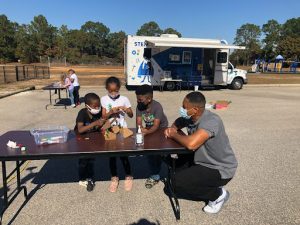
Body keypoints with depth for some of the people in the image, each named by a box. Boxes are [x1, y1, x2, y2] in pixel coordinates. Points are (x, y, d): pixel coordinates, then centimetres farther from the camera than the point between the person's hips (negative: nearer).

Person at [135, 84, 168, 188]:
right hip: (148, 130, 4)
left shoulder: (157, 106, -29)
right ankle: (155, 175, 6)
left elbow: (156, 126, -35)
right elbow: (139, 123, -21)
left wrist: (148, 131, -54)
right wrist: (141, 129, -43)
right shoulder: (139, 106, -17)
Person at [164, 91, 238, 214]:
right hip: (204, 160, 9)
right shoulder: (190, 117, -6)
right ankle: (208, 185, 17)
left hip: (220, 169, -9)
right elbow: (178, 122, 17)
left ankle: (218, 194, 3)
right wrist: (172, 129, -8)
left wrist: (174, 135, -24)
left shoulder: (211, 121, -31)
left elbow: (191, 144, -45)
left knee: (176, 182, -16)